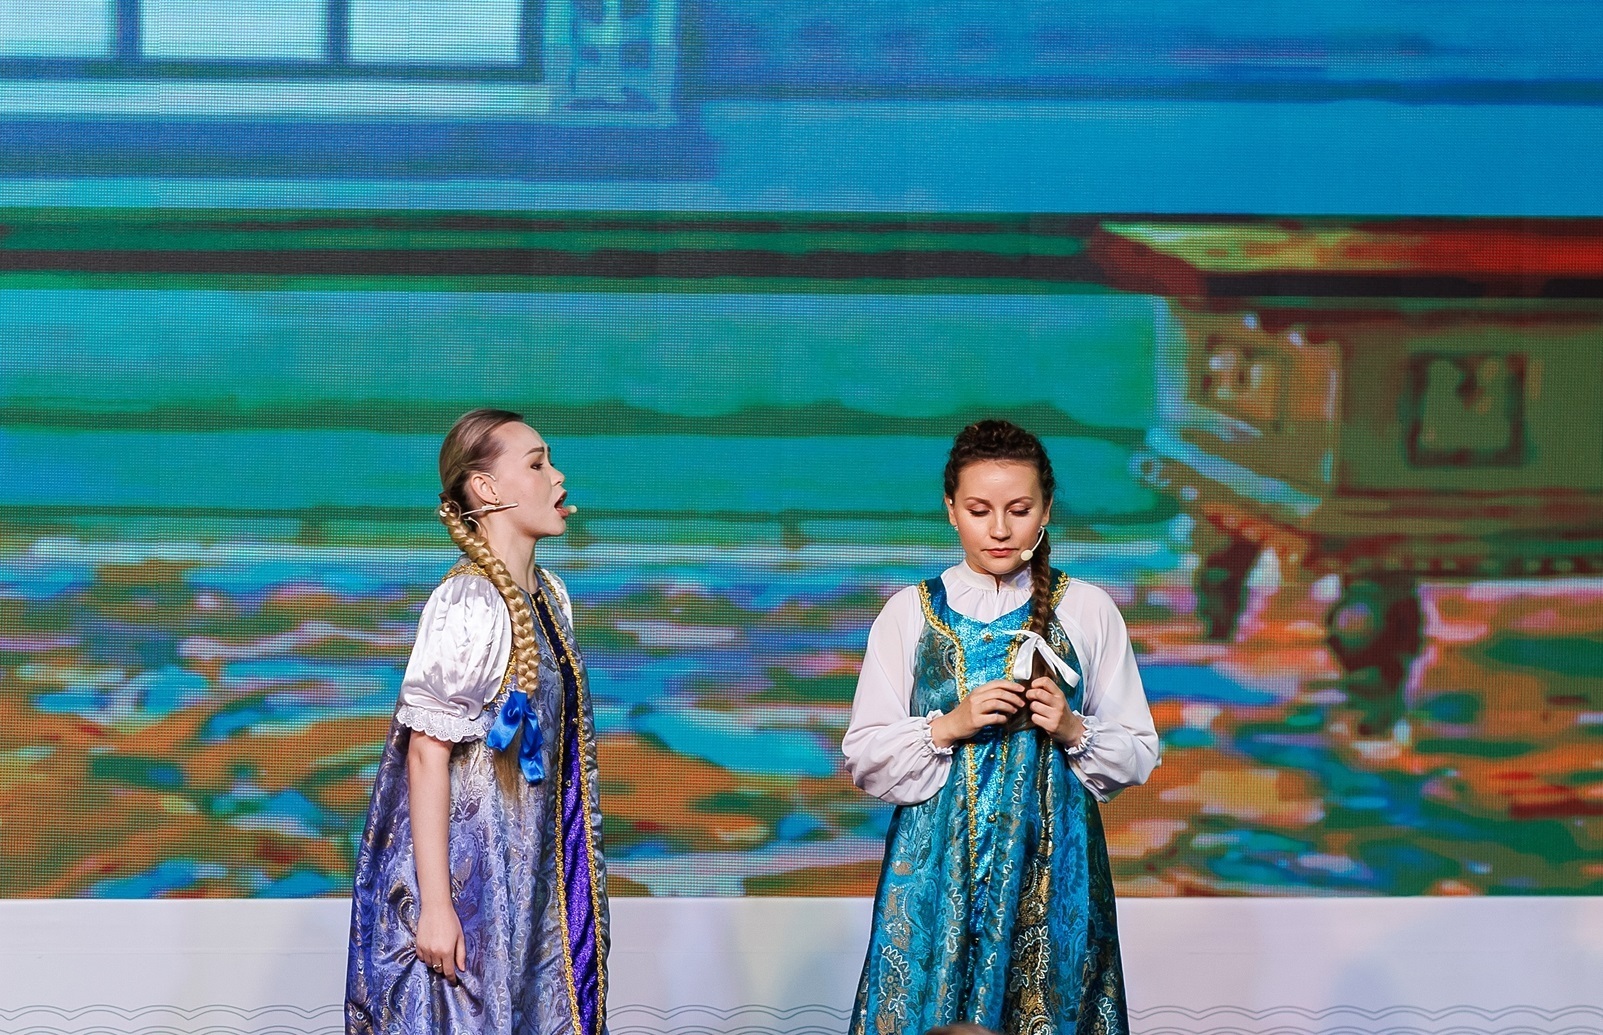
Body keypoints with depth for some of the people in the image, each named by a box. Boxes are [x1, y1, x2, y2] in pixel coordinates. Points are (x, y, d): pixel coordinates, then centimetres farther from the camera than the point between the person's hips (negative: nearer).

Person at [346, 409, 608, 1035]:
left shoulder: (550, 596, 8)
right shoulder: (468, 604, -18)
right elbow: (427, 752, -20)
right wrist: (434, 906, -22)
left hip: (528, 882, 8)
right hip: (468, 883, -8)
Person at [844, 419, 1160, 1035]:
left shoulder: (1088, 610, 3)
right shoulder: (910, 613, 3)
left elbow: (1138, 755, 5)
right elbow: (863, 757, 2)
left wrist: (1073, 730, -12)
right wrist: (949, 726, -12)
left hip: (1051, 866, 0)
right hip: (938, 865, 0)